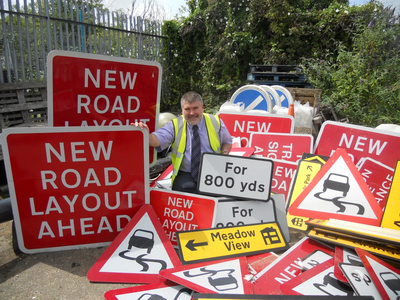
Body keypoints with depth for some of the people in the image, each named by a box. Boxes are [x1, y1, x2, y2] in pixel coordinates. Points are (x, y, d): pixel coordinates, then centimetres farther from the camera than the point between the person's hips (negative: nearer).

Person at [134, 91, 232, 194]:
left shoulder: (216, 122, 7)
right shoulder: (175, 125, 2)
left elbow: (227, 142, 19)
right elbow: (156, 140, -11)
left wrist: (224, 155, -2)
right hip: (185, 174, -1)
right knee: (184, 188, -32)